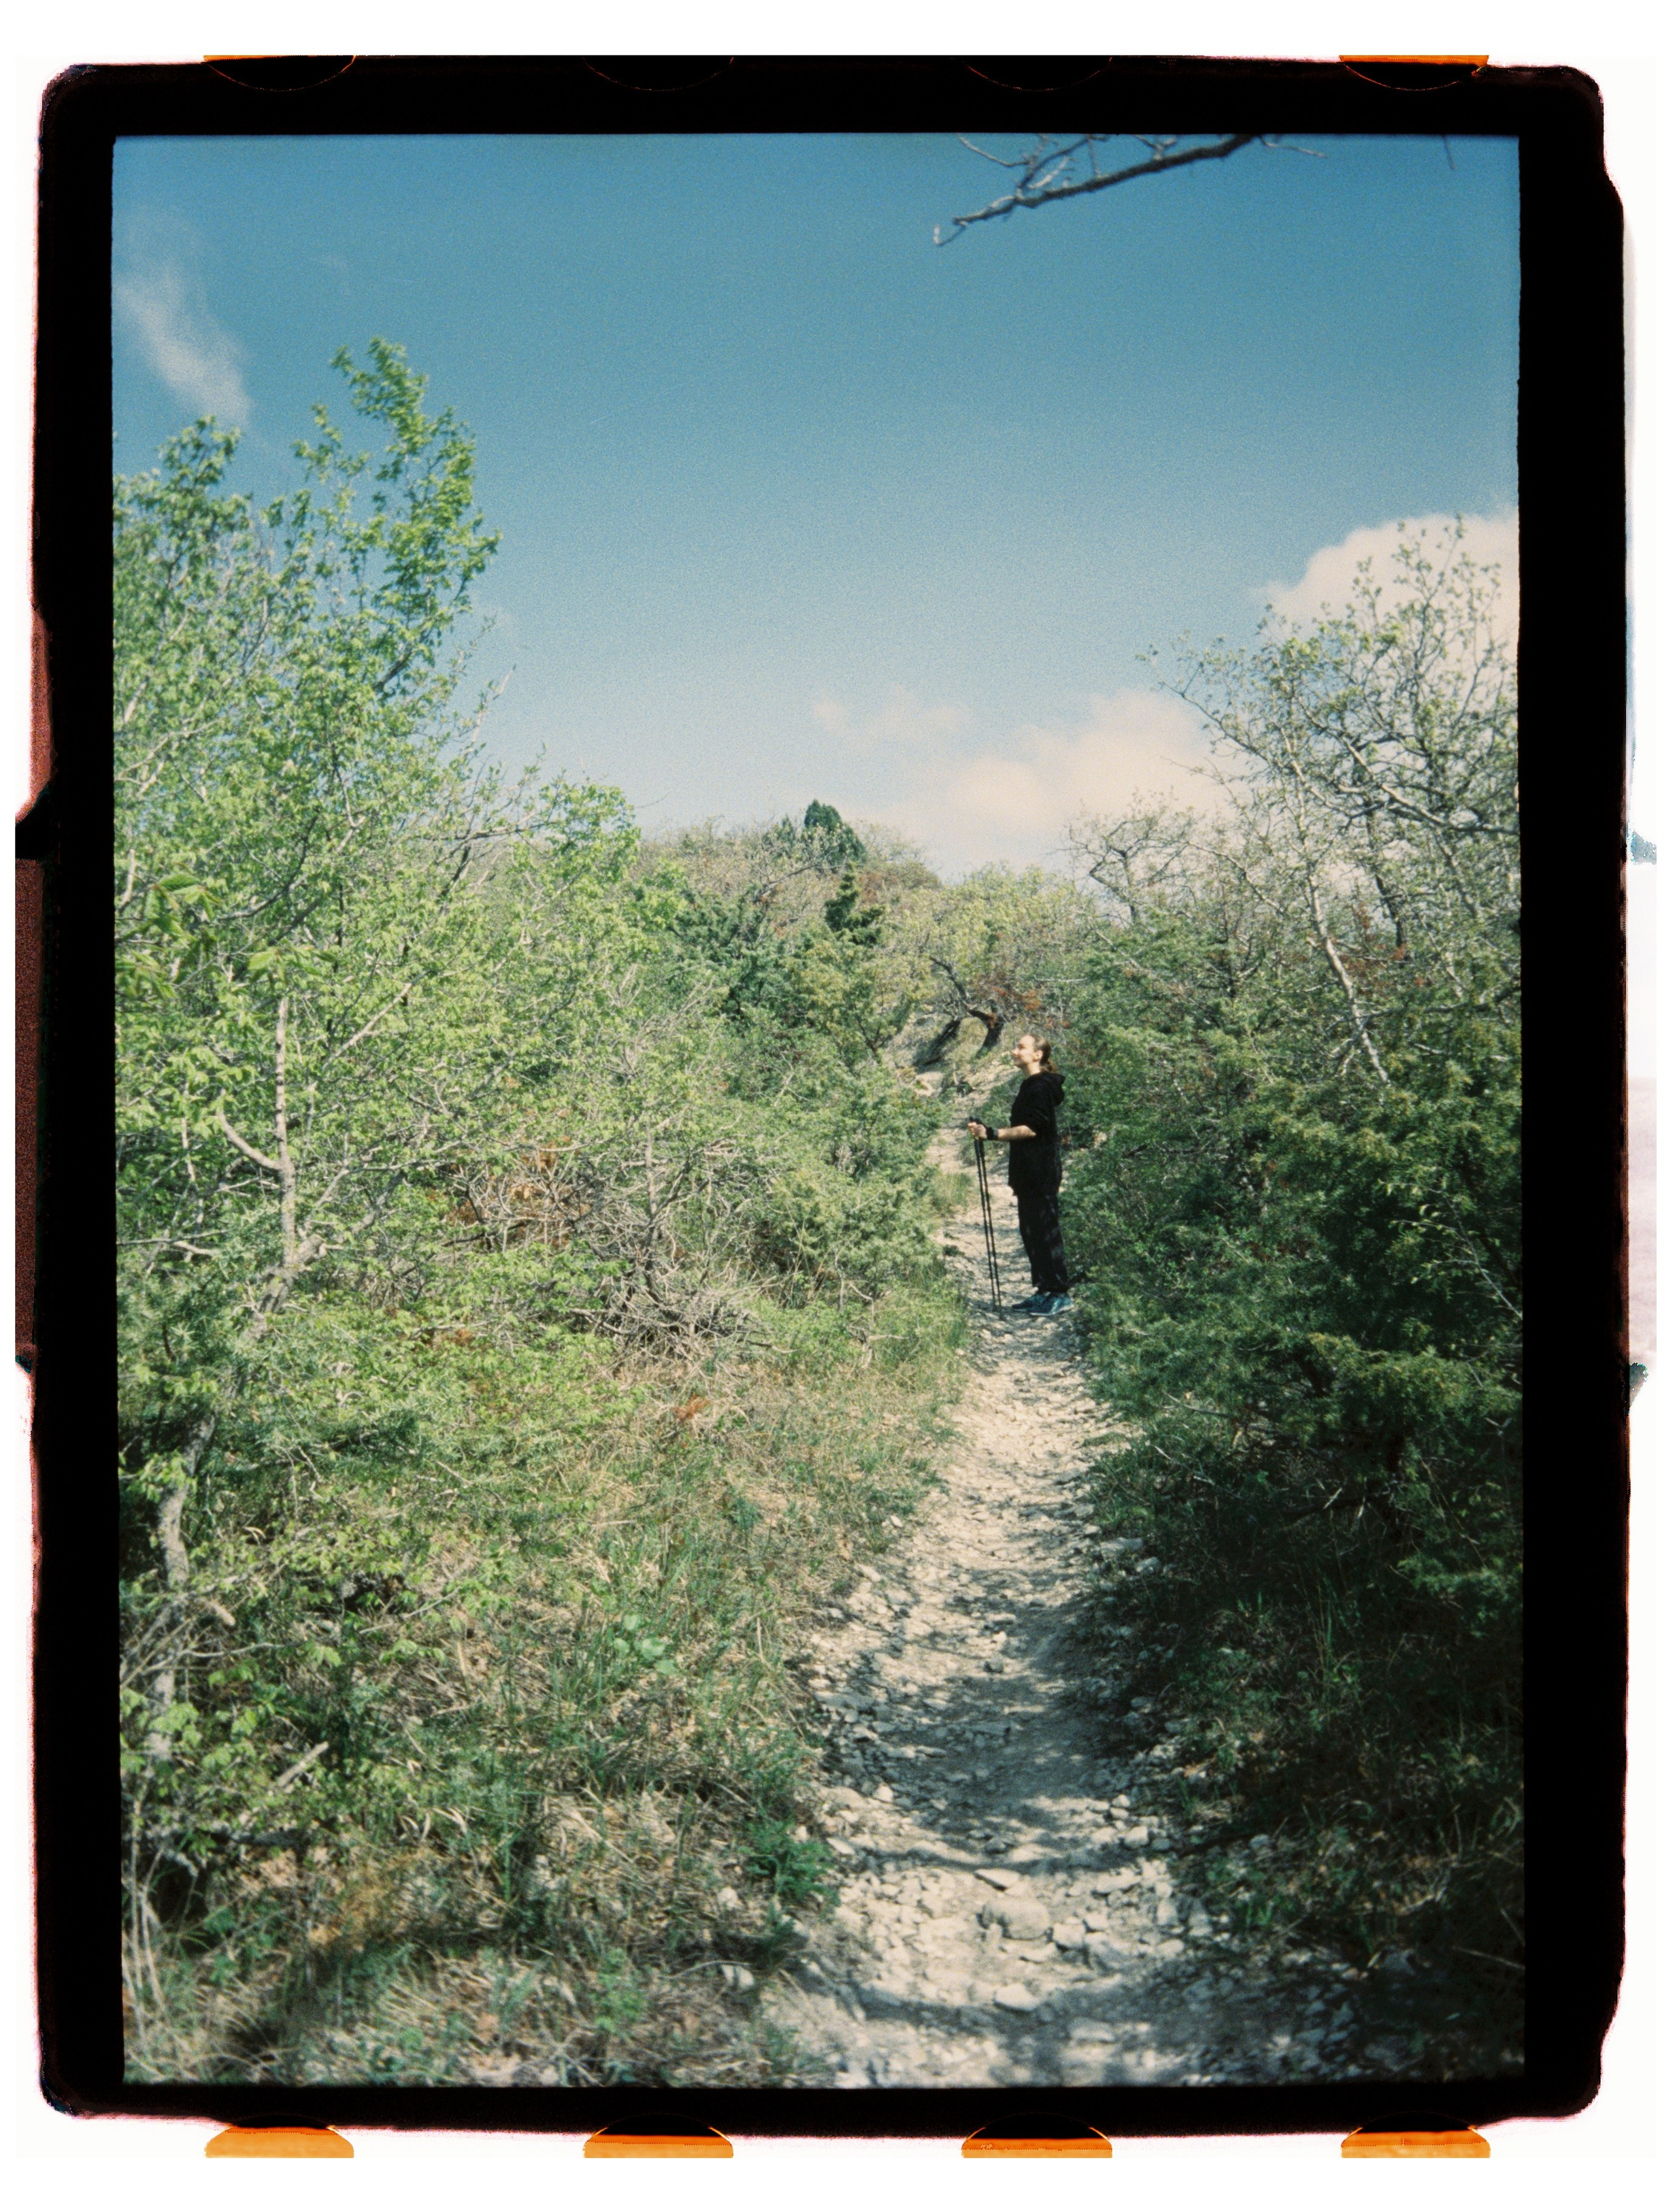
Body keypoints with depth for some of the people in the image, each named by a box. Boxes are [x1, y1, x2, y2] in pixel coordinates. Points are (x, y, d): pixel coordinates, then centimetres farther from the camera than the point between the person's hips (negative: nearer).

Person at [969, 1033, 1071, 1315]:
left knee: (1045, 1231, -9)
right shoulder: (1031, 1086, 18)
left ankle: (1060, 1295, -6)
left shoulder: (1041, 1086, -14)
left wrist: (994, 1134, -25)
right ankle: (1045, 1291, 18)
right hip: (1029, 1172, 11)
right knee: (1030, 1231, 13)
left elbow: (1032, 1129, -22)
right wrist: (992, 1134, 23)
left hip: (1040, 1172, -11)